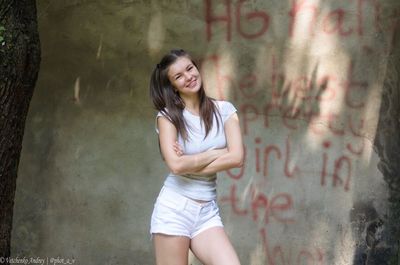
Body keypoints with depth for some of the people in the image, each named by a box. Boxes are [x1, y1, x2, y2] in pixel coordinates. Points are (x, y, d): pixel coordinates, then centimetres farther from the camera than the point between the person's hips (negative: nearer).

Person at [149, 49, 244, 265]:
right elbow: (176, 164, -15)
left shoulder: (224, 110, 6)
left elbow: (237, 157, -7)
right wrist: (218, 152, -6)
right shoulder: (168, 116, -2)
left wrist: (190, 163, -9)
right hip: (174, 208, -3)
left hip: (208, 211, 3)